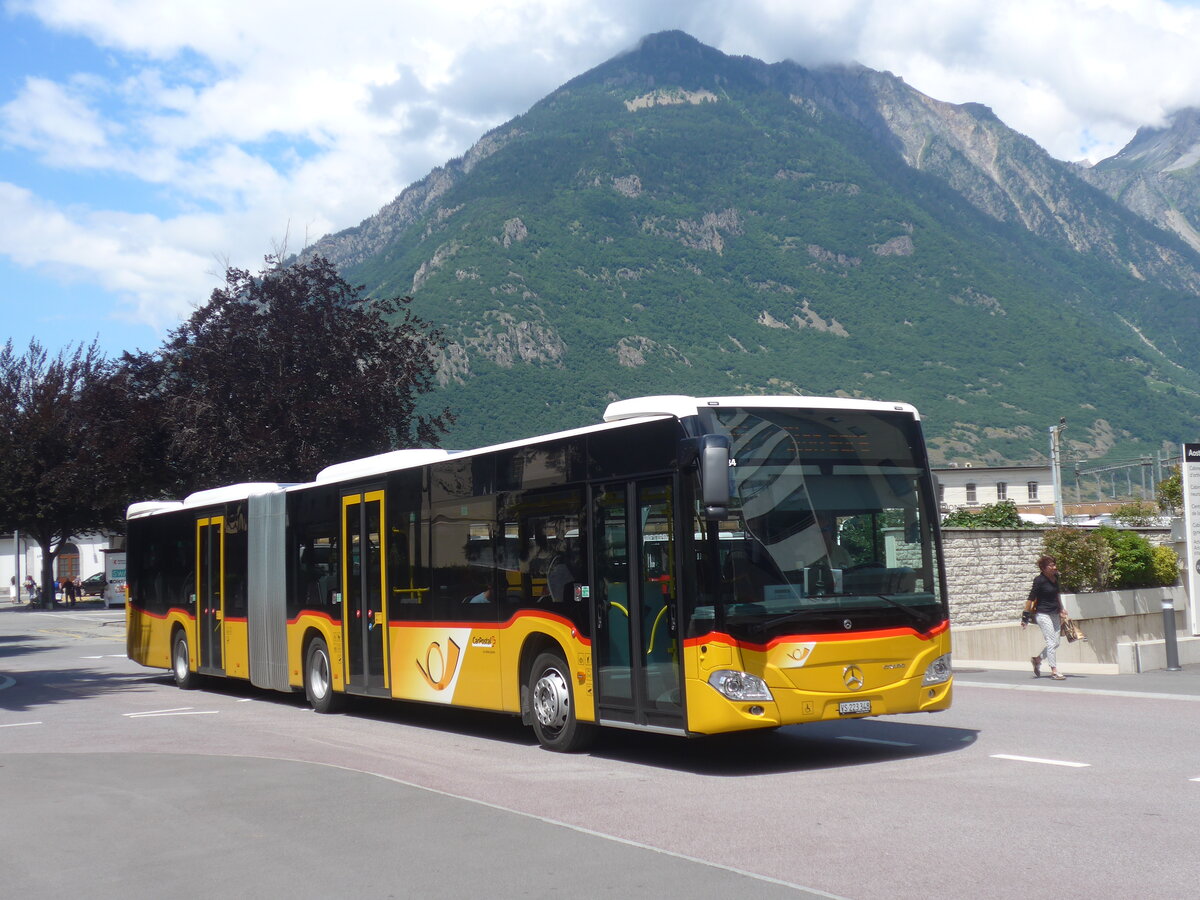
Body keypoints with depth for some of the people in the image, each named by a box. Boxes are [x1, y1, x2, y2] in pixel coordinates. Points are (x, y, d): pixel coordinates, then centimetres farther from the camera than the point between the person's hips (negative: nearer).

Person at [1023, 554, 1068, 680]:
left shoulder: (1055, 577, 5)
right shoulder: (1039, 580, -15)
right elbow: (1031, 599, -13)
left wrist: (1061, 608, 20)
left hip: (1055, 613, 7)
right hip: (1043, 614, -7)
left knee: (1055, 643, 8)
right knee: (1052, 642, -8)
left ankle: (1037, 659, 27)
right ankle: (1054, 670, -1)